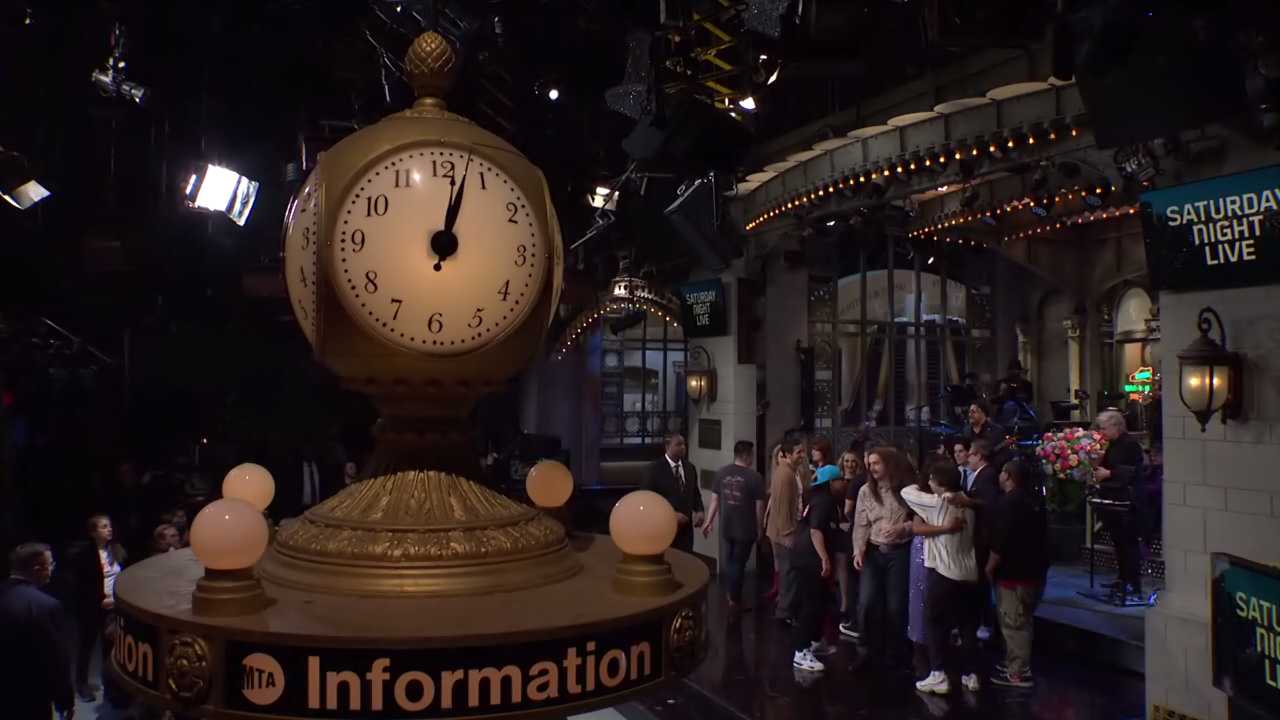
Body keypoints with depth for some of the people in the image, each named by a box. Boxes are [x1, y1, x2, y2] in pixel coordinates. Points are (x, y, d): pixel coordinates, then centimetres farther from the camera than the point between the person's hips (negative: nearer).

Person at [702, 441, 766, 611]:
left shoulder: (721, 473, -2)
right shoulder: (755, 477, -14)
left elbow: (715, 499, 0)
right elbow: (759, 506, -11)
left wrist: (709, 521, 8)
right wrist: (759, 528, 2)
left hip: (726, 527, 4)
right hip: (746, 529, -4)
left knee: (727, 562, 20)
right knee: (738, 563, 7)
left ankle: (732, 595, 32)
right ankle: (735, 601, 17)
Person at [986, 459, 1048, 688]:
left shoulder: (1009, 503, -18)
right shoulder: (1033, 500, 11)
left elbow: (1000, 542, -21)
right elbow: (1041, 537, 18)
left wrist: (989, 567, -10)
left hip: (1014, 574, -10)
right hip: (1034, 571, 10)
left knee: (1013, 624, -3)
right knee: (1022, 621, 19)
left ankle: (1018, 673, 1)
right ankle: (1017, 664, 29)